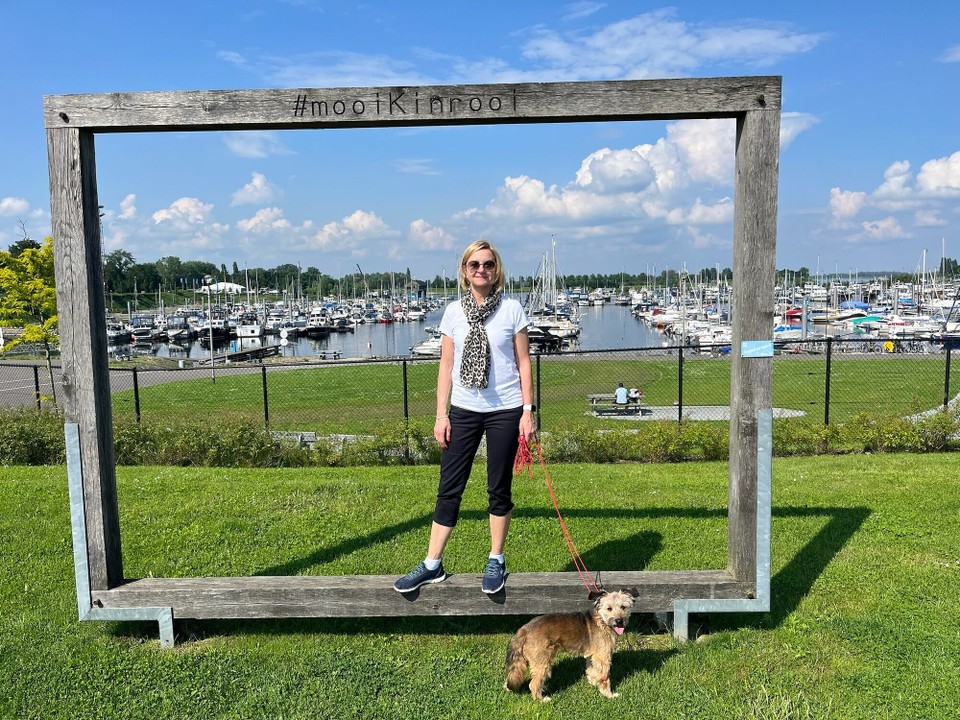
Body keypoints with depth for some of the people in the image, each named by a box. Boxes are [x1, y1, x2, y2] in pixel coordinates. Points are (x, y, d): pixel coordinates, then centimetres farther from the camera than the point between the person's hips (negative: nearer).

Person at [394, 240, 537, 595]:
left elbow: (523, 363, 1)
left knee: (499, 489, 8)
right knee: (449, 488, 5)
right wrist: (441, 415, 2)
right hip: (463, 410, 2)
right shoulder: (454, 312, 4)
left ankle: (496, 562, 24)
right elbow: (446, 365, 6)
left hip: (505, 411, -2)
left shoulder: (512, 309, -1)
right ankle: (432, 565, 16)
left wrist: (528, 410, -3)